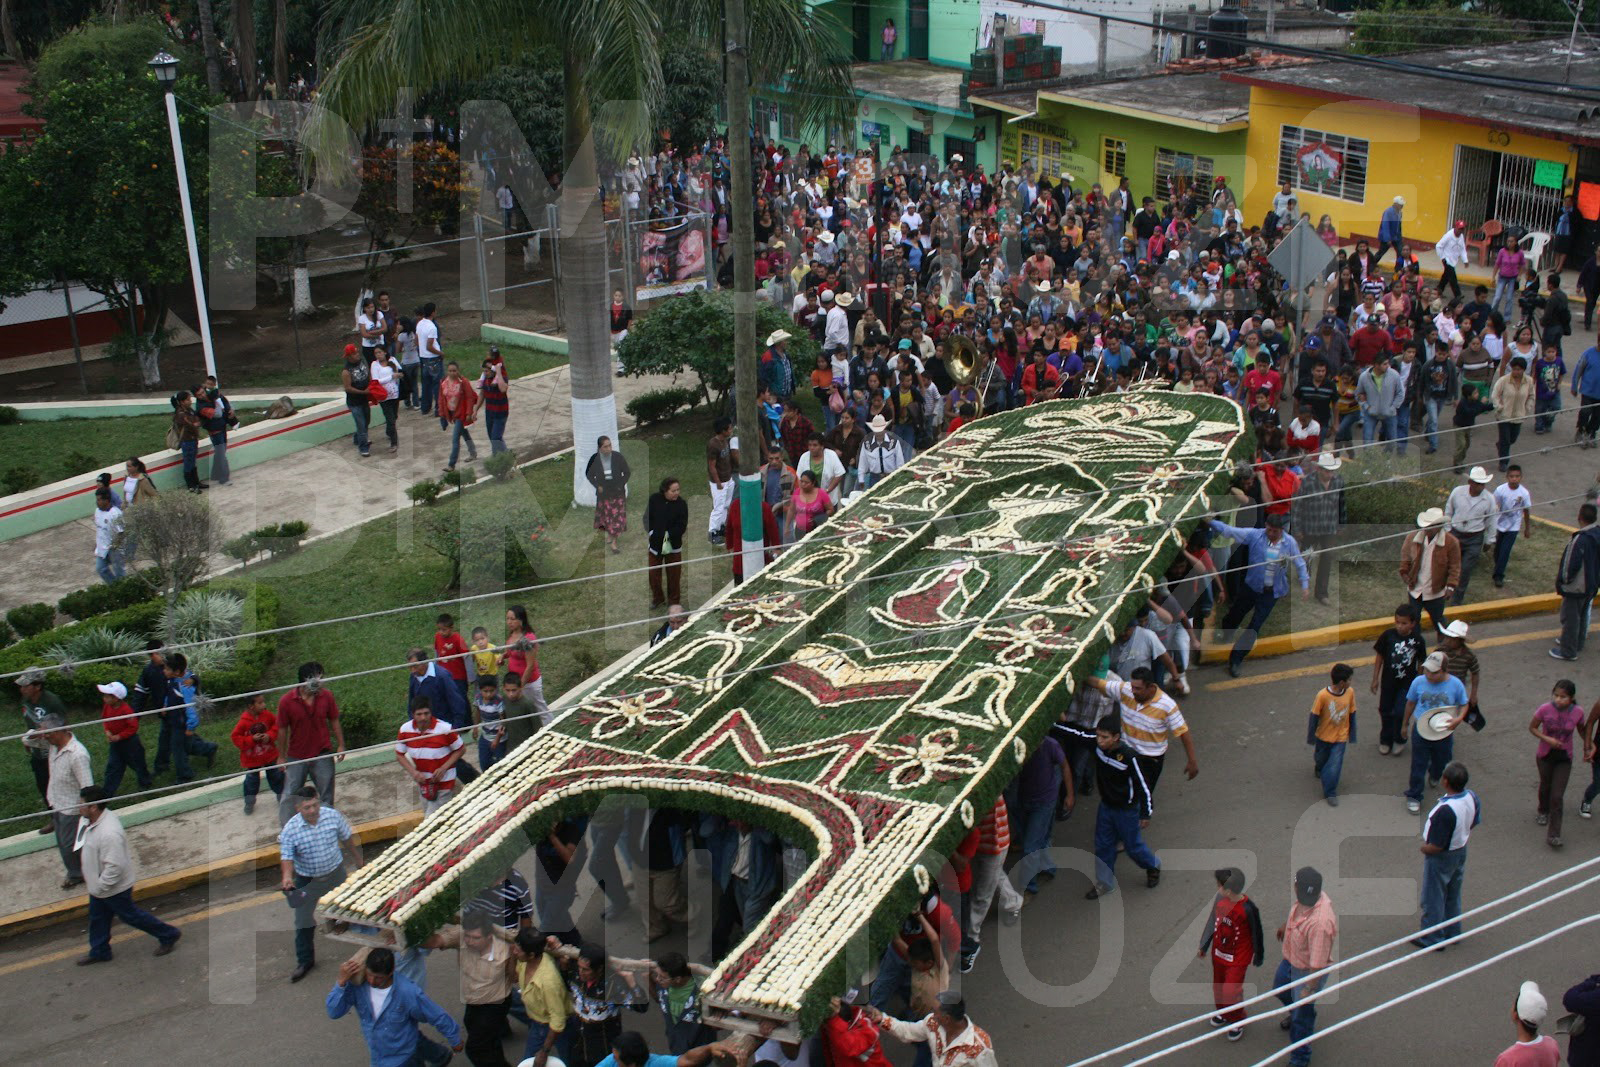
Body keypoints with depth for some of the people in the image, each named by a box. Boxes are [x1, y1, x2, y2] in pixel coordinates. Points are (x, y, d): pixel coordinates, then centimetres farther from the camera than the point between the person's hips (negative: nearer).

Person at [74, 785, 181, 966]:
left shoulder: (108, 833, -39)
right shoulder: (101, 818, -7)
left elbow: (114, 867, -35)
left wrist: (99, 888, -23)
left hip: (114, 888, -9)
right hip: (100, 884, 9)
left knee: (129, 915, 11)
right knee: (97, 918, 22)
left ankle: (168, 935, 27)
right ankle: (99, 952, 41)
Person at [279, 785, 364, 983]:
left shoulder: (333, 816, -16)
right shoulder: (290, 830, -23)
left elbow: (347, 838, 0)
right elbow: (286, 856, -24)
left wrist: (357, 858, 11)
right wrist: (287, 876, -43)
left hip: (335, 873, 2)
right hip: (306, 881, -2)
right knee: (304, 922, 3)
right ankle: (305, 961, 20)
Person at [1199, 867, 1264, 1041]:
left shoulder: (1248, 909, -29)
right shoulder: (1220, 899, -13)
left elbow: (1256, 934, -13)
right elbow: (1213, 923, 4)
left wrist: (1258, 957, 0)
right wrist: (1204, 947, 14)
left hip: (1238, 958, -6)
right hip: (1219, 953, 6)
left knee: (1231, 992, -2)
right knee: (1218, 986, 21)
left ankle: (1237, 1022, 26)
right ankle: (1223, 1012, 50)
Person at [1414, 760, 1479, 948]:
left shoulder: (1445, 811, -39)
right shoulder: (1472, 797, -15)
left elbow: (1436, 846, -29)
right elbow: (1474, 822, 5)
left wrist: (1424, 848, -9)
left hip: (1442, 857, -8)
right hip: (1461, 850, 8)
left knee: (1433, 898, 13)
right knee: (1453, 894, 26)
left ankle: (1432, 938, 28)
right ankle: (1453, 931, 42)